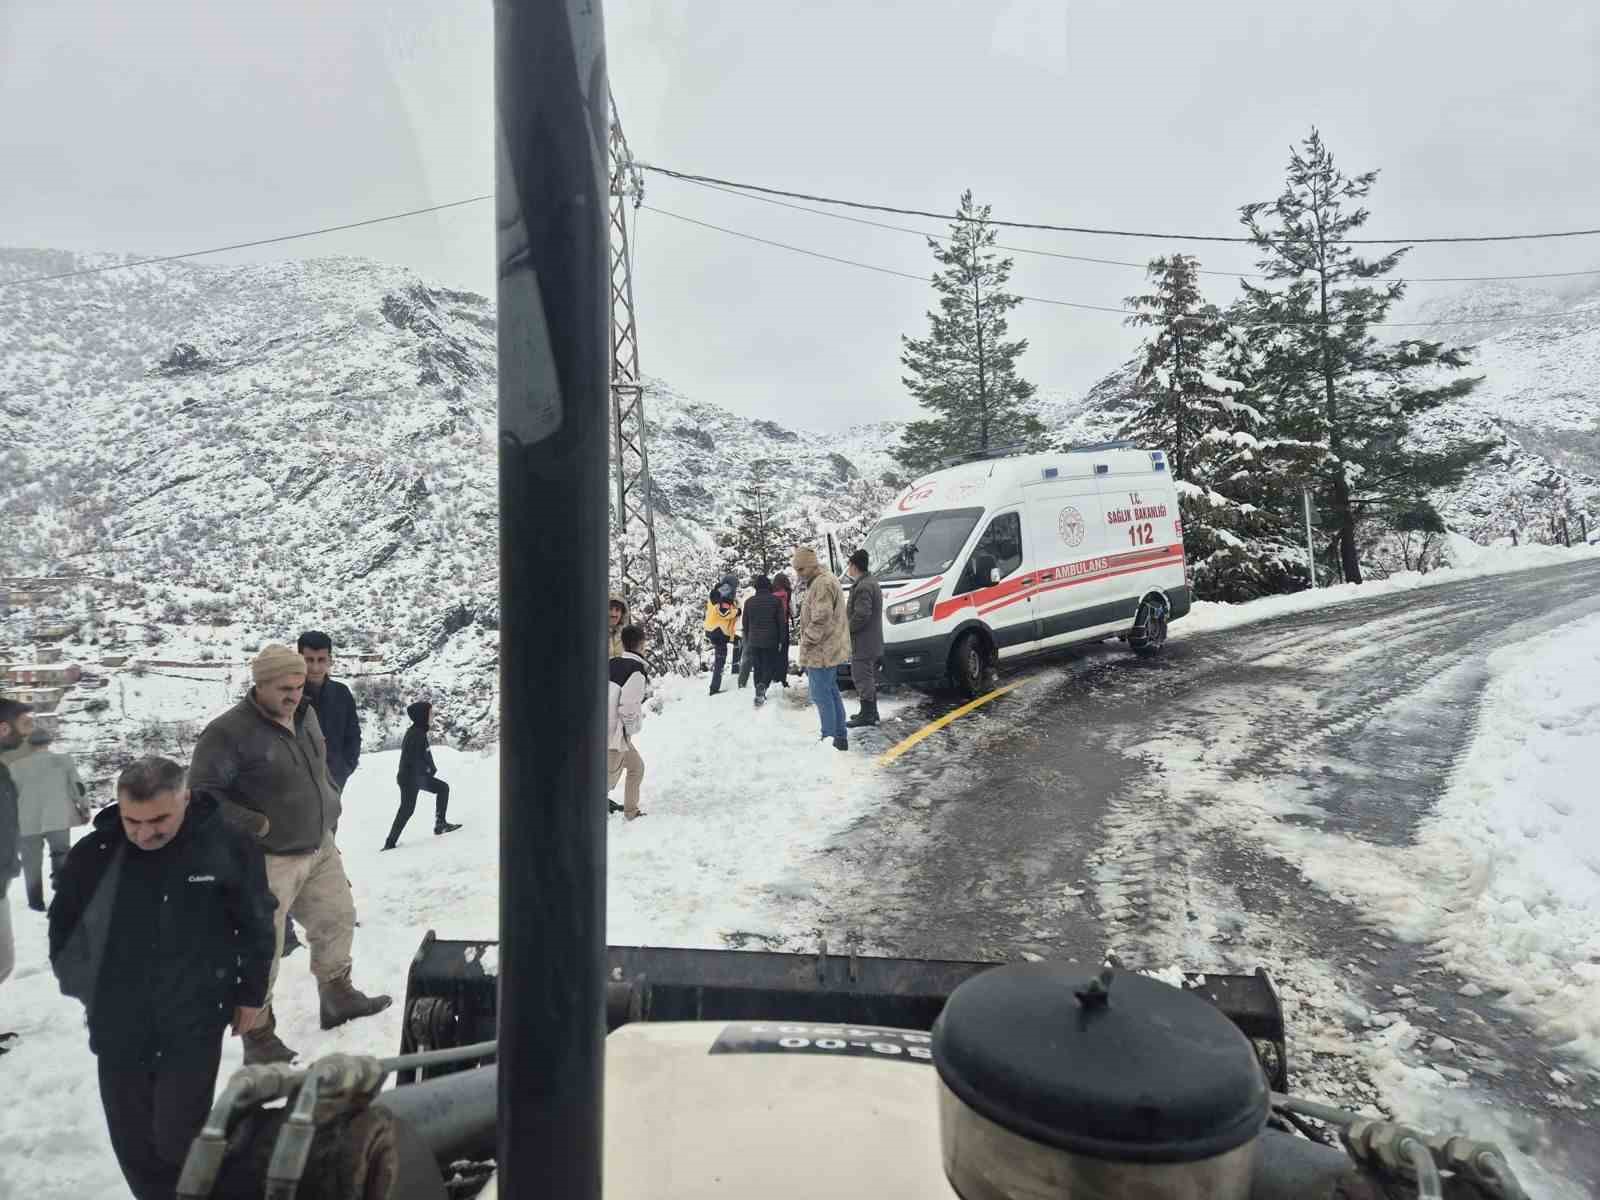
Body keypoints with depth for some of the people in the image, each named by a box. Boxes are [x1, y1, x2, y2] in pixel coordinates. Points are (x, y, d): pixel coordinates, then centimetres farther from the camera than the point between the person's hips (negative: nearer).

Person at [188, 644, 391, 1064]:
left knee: (338, 920, 20)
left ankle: (338, 997, 40)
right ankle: (259, 1039, 17)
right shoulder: (229, 732, -21)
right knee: (263, 950, 1)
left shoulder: (306, 715, 2)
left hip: (320, 849, 8)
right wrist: (255, 825, -24)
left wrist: (331, 808, 12)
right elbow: (200, 792, -19)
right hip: (269, 860, -8)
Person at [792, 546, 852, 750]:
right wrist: (806, 652, 19)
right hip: (830, 649, 11)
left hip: (822, 651, -11)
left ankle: (829, 738, 1)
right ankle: (840, 738, 23)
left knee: (821, 695, -5)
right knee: (831, 692, 15)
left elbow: (820, 620, -23)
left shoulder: (823, 584, -18)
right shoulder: (819, 581, 17)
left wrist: (806, 643, -14)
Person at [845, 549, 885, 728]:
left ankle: (867, 714, -2)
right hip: (873, 643, 11)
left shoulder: (863, 587, -19)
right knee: (869, 678, 17)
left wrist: (847, 628, -12)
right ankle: (872, 713, 25)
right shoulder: (872, 583, 16)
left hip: (862, 643, -11)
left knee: (862, 678, -5)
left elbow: (861, 614, -26)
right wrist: (850, 626, 17)